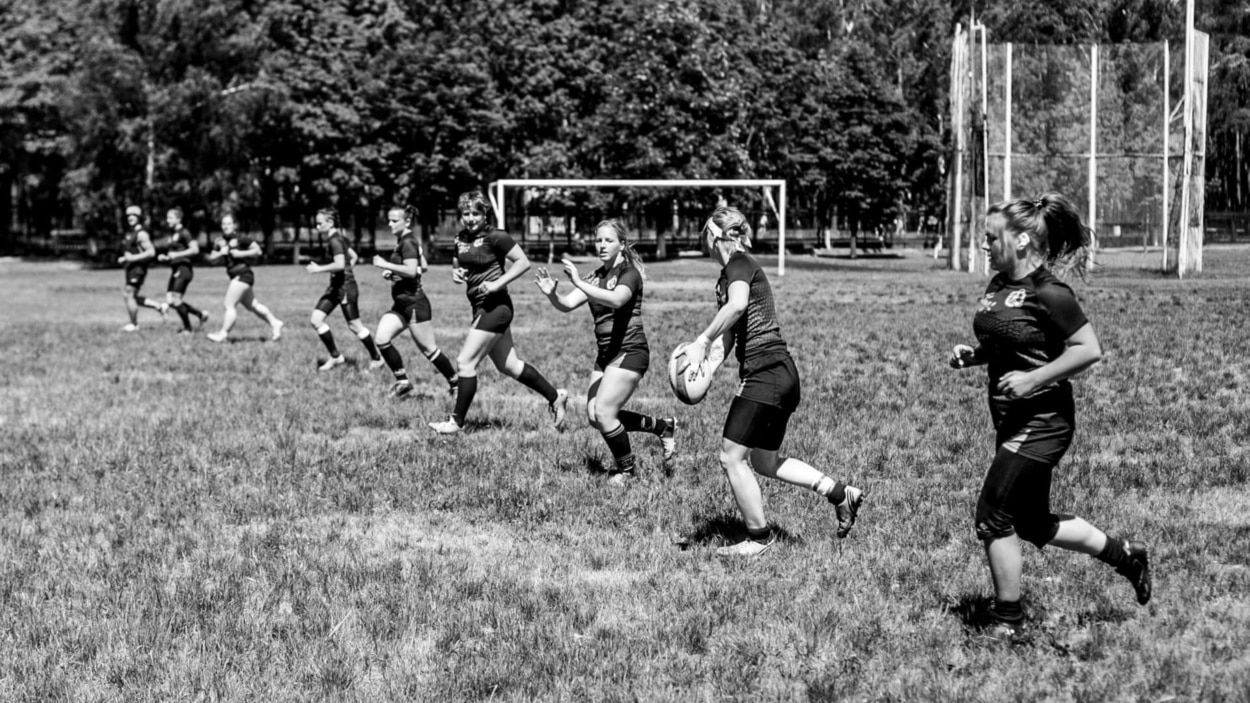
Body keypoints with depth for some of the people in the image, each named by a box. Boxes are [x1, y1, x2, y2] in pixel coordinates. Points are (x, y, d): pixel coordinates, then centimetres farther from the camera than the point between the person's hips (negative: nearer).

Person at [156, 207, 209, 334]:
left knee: (176, 300, -11)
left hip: (183, 269, -9)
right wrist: (165, 258, 9)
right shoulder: (172, 233, 16)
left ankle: (188, 328, 4)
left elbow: (195, 250, -19)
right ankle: (201, 314, 16)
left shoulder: (184, 233, -10)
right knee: (169, 301, 4)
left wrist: (176, 255, -21)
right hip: (175, 270, 9)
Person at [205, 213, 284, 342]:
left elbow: (257, 250, -11)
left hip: (243, 275, -9)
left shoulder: (240, 238, -10)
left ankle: (223, 334, -10)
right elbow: (211, 258, 9)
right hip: (235, 277, 9)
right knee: (252, 305, 16)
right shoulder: (221, 241, 10)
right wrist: (220, 253, -10)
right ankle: (275, 323, 27)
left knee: (229, 305, -13)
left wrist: (241, 253, -19)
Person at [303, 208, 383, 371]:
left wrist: (318, 269, -20)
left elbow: (340, 264, -28)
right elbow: (353, 256, 21)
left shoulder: (335, 240, -17)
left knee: (354, 325, -2)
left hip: (345, 286, -10)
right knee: (315, 319, 3)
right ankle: (335, 357, 9)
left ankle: (376, 359, 12)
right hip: (335, 286, 10)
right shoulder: (339, 238, 12)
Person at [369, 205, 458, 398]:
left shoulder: (407, 242, -15)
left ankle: (456, 384, 10)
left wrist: (385, 265, -22)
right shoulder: (405, 241, 14)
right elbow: (423, 267, 23)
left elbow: (411, 270, -28)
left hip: (414, 303, -10)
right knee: (382, 339, -5)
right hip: (401, 304, 10)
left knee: (429, 349, -2)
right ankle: (402, 381, 2)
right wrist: (393, 273, 16)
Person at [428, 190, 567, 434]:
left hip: (495, 306, -9)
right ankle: (555, 396, 27)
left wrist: (498, 283, -22)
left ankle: (457, 421, 0)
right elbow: (457, 264, 24)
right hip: (481, 309, 9)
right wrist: (455, 273, 0)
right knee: (508, 365, 14)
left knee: (465, 362, -9)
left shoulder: (495, 237, -13)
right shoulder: (461, 239, 9)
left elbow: (523, 262, -15)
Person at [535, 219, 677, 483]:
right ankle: (663, 426, 19)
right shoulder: (597, 277, 12)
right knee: (595, 416, 3)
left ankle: (626, 469, 6)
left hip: (629, 351, -8)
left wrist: (580, 283, -41)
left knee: (603, 412, -15)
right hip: (605, 353, 8)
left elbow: (617, 299, -33)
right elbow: (567, 304, 1)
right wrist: (552, 294, -21)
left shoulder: (629, 273, -11)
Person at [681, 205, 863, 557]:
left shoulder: (738, 262, -7)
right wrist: (704, 365, 1)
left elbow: (737, 305, -28)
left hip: (764, 371, -10)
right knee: (764, 460, 17)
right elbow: (727, 337, 16)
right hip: (783, 373, 10)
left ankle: (759, 538, 6)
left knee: (732, 457, -3)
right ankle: (841, 493, 18)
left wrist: (701, 341, -23)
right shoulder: (728, 275, 20)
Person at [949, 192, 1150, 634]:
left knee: (993, 517, -7)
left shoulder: (1048, 293, -18)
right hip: (1011, 421, 9)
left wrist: (1033, 379, -24)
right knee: (1033, 523, 17)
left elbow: (1089, 350, -18)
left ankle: (1007, 621, 7)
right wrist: (973, 355, 3)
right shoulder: (998, 287, 8)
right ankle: (1126, 555, 33)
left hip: (1041, 423, -9)